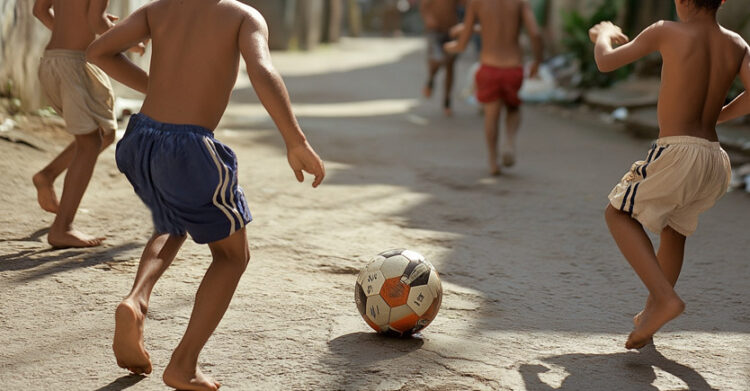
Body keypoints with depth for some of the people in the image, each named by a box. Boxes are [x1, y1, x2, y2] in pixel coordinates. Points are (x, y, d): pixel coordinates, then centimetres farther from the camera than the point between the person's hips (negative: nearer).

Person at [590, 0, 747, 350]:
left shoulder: (666, 33, -6)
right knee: (674, 227, 28)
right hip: (715, 158, 6)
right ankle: (651, 313, 40)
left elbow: (606, 62, 4)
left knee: (619, 214, 11)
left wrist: (602, 35, 26)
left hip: (678, 153, -6)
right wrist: (720, 112, 15)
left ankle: (664, 297, -6)